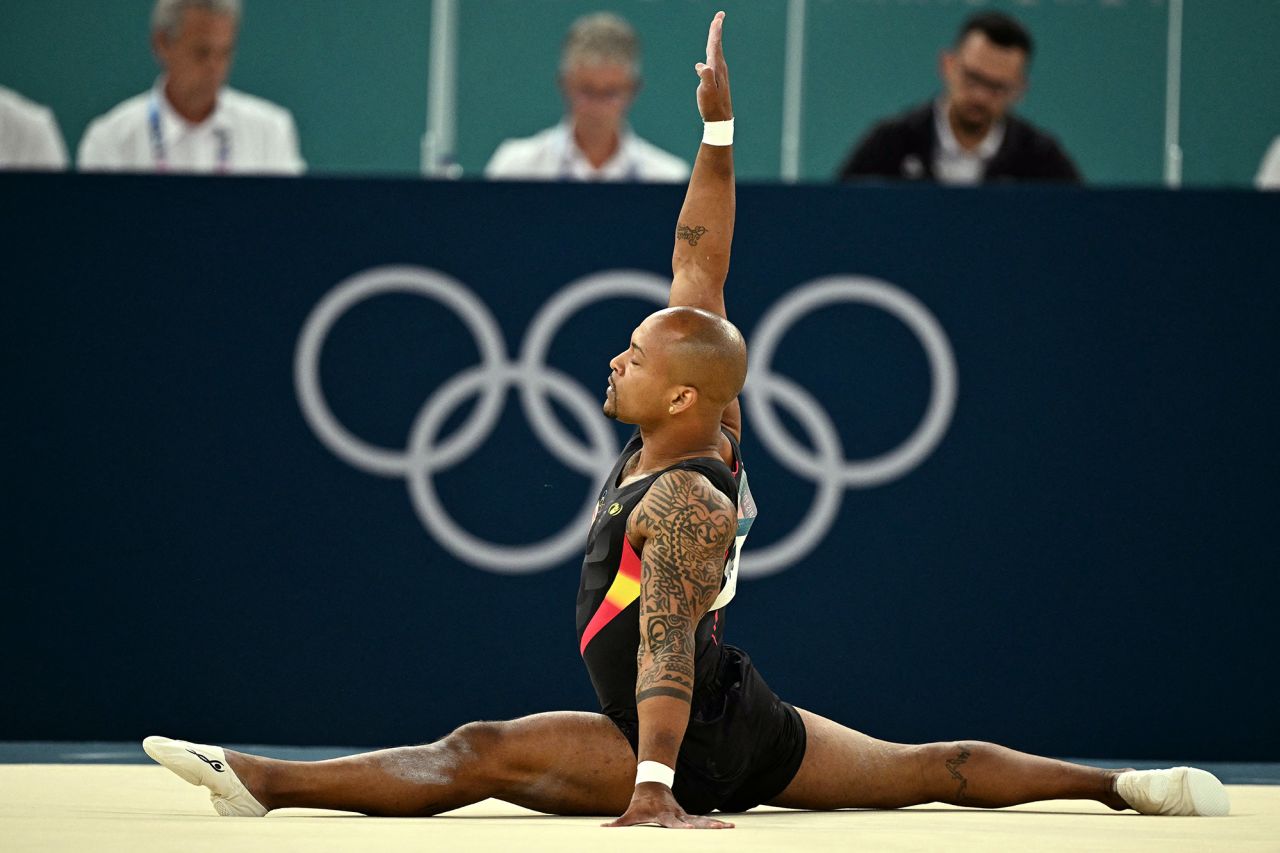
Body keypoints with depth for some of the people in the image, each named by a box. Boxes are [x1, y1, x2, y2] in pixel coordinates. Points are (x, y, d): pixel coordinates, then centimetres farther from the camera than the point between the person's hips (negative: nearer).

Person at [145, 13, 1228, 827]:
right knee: (925, 768, 16)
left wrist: (653, 786, -38)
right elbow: (699, 266, 5)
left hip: (698, 749, -10)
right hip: (757, 729, 10)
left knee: (481, 753, -19)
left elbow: (665, 652, -31)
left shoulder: (682, 504, -22)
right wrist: (719, 127, 0)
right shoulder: (713, 422, 1)